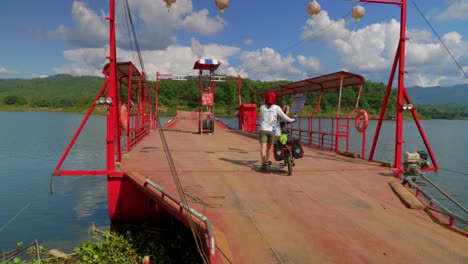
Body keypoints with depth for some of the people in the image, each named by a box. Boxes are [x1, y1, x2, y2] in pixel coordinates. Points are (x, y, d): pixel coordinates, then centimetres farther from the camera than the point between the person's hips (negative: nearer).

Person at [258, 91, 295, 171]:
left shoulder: (262, 107, 4)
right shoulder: (276, 107, -1)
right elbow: (284, 117, 3)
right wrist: (291, 120, 20)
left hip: (263, 129, 0)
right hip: (271, 130, 0)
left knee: (263, 146, -4)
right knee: (270, 146, 15)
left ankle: (263, 163, -13)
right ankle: (267, 161, 31)